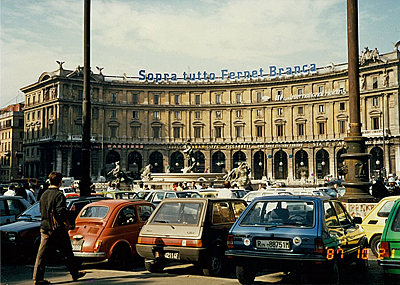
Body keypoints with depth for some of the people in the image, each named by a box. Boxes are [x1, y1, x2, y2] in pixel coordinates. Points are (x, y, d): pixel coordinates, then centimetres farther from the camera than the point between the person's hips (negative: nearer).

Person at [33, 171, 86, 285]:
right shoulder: (59, 194, -14)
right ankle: (75, 273, 20)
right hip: (58, 229, -6)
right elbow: (61, 211, -22)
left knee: (42, 253, 4)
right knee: (66, 252, 7)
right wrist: (66, 221, -8)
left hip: (44, 228, 6)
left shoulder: (44, 195, 10)